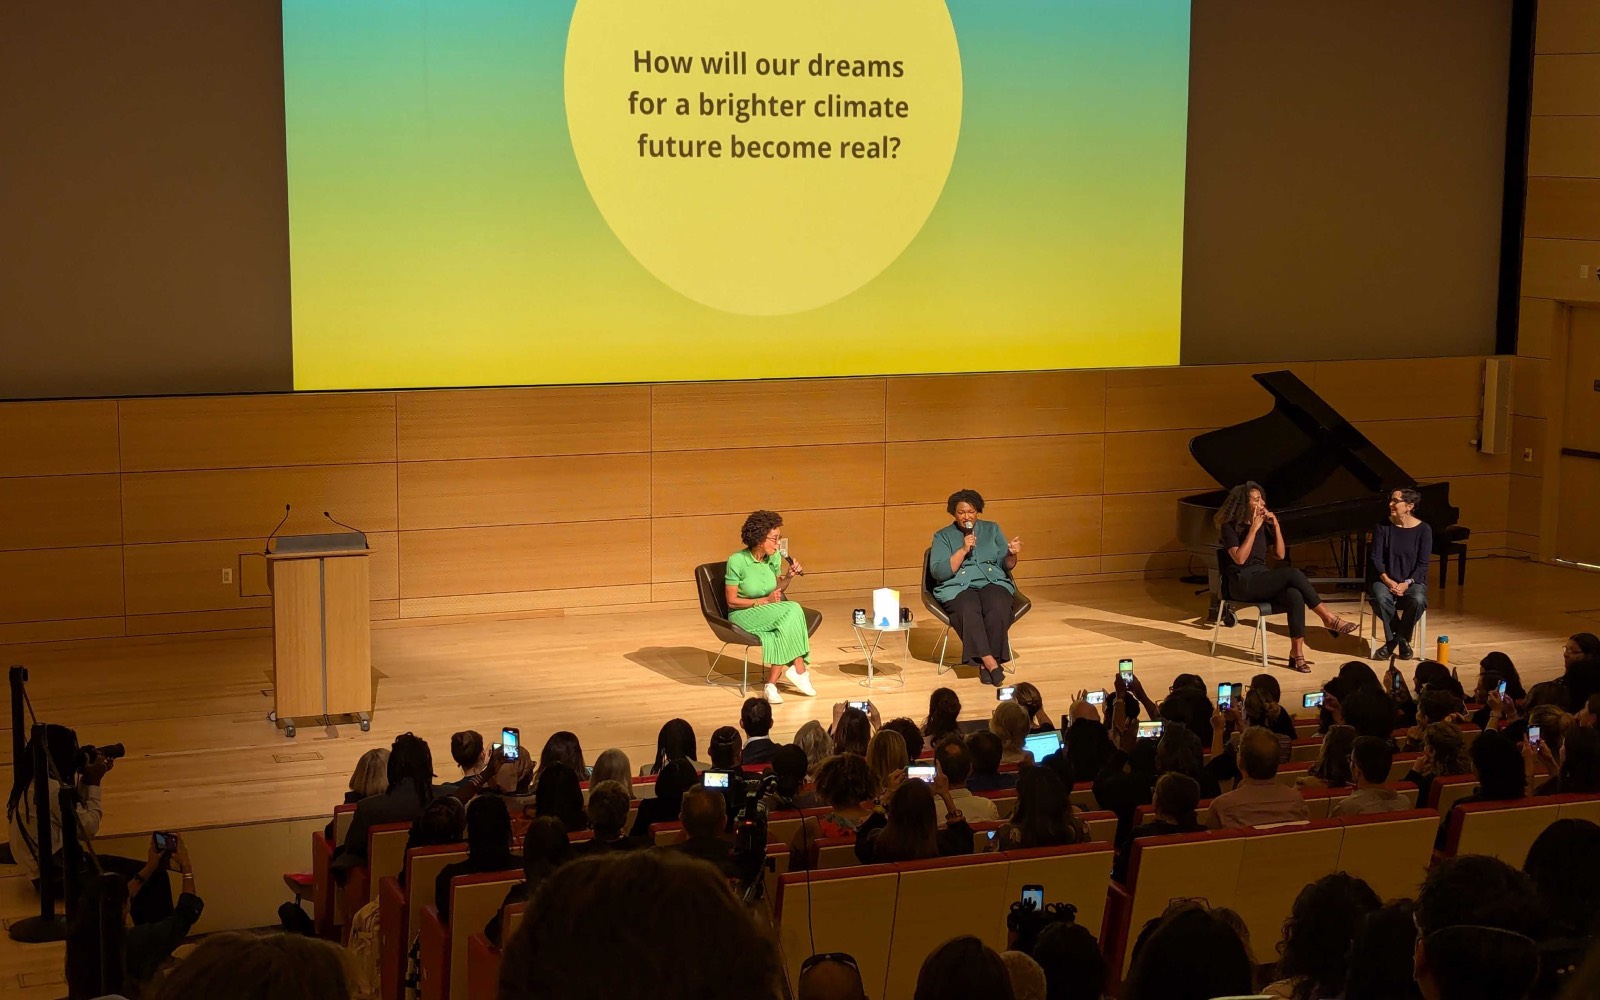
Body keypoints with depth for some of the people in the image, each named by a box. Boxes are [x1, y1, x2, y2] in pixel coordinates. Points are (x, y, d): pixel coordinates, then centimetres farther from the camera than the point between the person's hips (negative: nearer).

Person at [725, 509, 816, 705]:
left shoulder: (775, 557, 0)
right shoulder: (737, 561, -16)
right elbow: (732, 602, -12)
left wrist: (789, 577, -6)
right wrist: (764, 601, -18)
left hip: (772, 614, 5)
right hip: (744, 615, -5)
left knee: (787, 628, -32)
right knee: (793, 610, -29)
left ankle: (771, 684, -23)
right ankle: (799, 671, -20)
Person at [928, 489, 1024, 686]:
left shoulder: (992, 529, 16)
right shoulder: (943, 536, 9)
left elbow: (1006, 565, 13)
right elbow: (938, 572, -4)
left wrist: (1012, 555, -11)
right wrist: (963, 550, -12)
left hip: (993, 582, 2)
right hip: (957, 587, -2)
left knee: (997, 608, -35)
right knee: (969, 609, -37)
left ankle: (985, 664, -30)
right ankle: (990, 663, -38)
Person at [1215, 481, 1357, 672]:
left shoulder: (1263, 524, 11)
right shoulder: (1230, 527, -7)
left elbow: (1281, 554, 11)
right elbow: (1239, 559, -20)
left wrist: (1276, 526, 0)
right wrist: (1253, 529, -19)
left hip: (1262, 580, 6)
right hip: (1242, 584, -6)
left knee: (1295, 596, -28)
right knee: (1291, 573, -28)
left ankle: (1297, 652, -28)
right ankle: (1328, 618, -17)